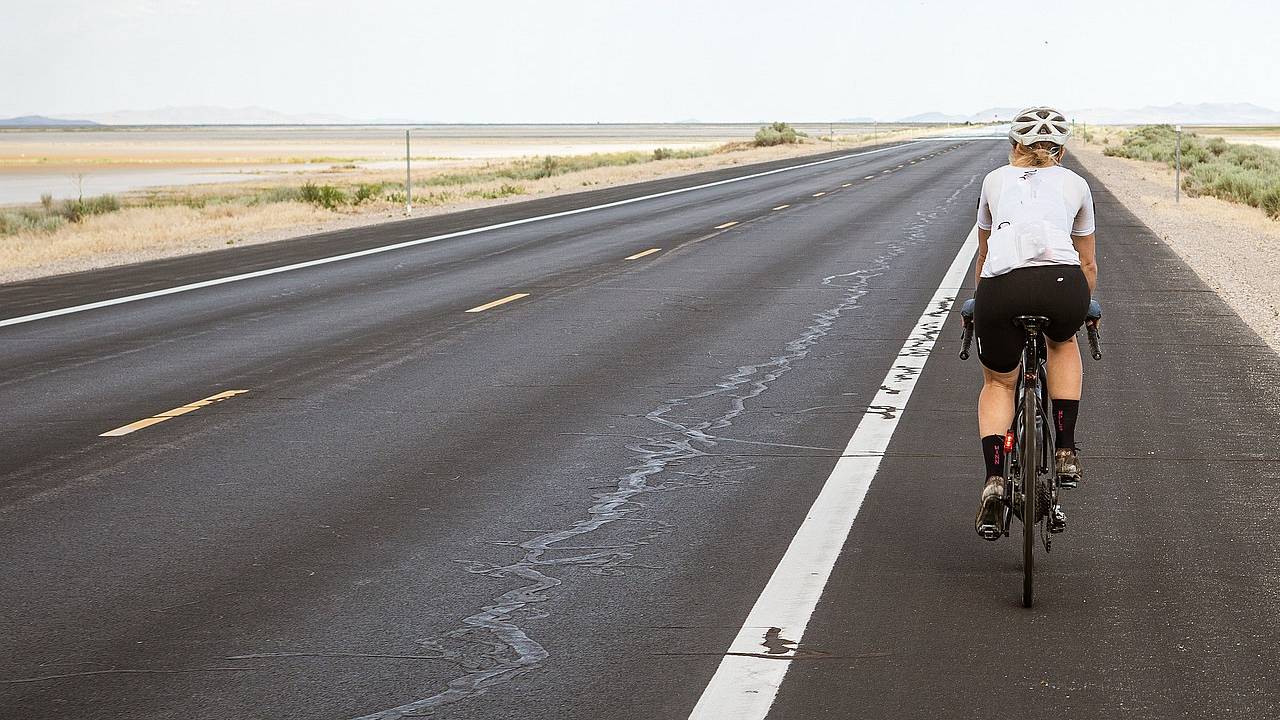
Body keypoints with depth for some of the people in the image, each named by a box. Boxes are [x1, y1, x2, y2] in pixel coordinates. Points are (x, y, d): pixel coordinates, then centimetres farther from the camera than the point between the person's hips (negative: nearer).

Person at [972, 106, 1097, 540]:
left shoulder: (995, 180, 31)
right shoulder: (1075, 184, 29)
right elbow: (1088, 264, 40)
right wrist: (1082, 308, 59)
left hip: (1000, 288, 0)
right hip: (1062, 285, 0)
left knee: (998, 383, 25)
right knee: (1063, 344, 36)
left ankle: (994, 481, 5)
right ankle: (1066, 452, 26)